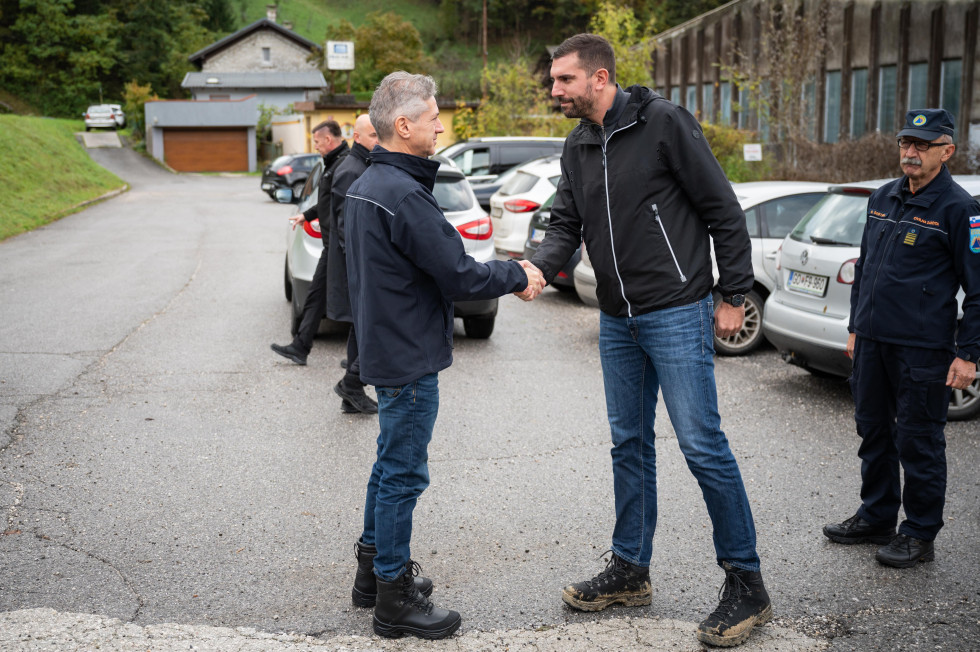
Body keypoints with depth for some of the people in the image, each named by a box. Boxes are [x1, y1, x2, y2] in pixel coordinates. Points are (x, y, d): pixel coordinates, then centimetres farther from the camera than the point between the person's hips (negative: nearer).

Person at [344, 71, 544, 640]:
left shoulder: (366, 185, 10)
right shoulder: (405, 196, -23)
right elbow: (459, 275, -21)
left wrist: (503, 270, 9)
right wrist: (517, 276, -5)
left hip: (385, 350, 10)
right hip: (409, 359, -10)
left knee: (391, 464, 21)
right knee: (404, 474, 0)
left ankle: (374, 566, 35)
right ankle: (395, 599, 11)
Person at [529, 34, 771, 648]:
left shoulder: (664, 122, -11)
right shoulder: (578, 147, 10)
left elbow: (722, 210, -10)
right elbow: (567, 225, 9)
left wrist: (734, 296, -10)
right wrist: (538, 266, -13)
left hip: (677, 314, -7)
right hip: (618, 321, 7)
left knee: (702, 445, -6)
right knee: (630, 443, 14)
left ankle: (747, 584, 7)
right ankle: (630, 571, 26)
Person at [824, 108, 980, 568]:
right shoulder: (882, 199, 12)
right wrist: (855, 327, 19)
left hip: (922, 350, -7)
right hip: (872, 341, 7)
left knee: (918, 442, 1)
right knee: (873, 432, 15)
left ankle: (920, 535, 14)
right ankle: (876, 518, 30)